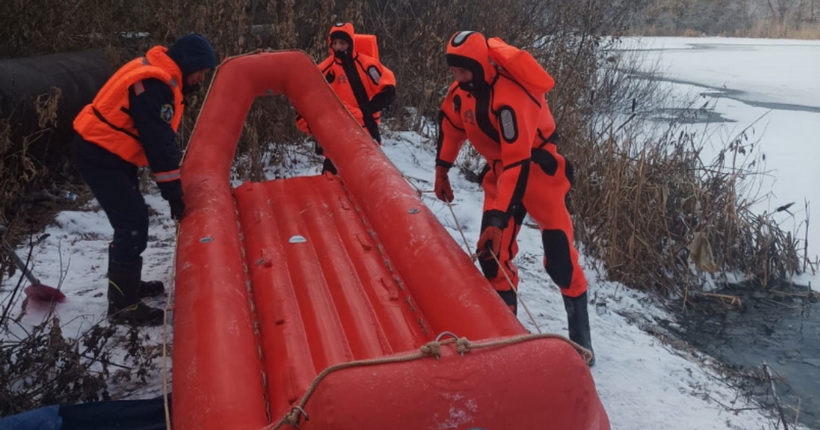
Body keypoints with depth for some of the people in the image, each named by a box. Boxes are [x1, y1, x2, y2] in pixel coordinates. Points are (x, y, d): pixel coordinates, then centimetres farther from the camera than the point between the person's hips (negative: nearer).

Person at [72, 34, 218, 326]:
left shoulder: (159, 74, 9)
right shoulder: (155, 83, -24)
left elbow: (161, 136, 14)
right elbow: (158, 141, -26)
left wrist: (175, 186, 14)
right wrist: (173, 193, -21)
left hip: (110, 151, 10)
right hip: (100, 154, -10)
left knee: (133, 219, 17)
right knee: (133, 224, -8)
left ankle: (127, 283, 33)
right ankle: (122, 306, 1)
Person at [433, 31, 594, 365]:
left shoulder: (509, 99, -32)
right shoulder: (463, 88, -8)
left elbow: (518, 163, -37)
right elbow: (450, 122, 13)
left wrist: (499, 218, -40)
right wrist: (442, 169, 13)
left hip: (537, 169, -7)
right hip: (502, 169, 7)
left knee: (559, 258, -7)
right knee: (492, 253, 2)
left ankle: (580, 334, 9)